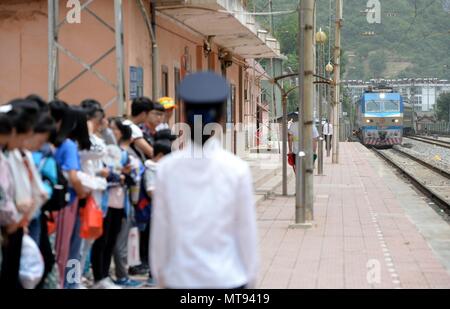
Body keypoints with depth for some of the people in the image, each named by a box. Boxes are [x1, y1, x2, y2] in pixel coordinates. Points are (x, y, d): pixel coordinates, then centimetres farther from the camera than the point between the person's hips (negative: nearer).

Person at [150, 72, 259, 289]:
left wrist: (159, 274, 14)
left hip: (180, 278, 2)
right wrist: (250, 276, 9)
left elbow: (160, 227, 1)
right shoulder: (237, 169, -8)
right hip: (227, 278, -2)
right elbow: (247, 229, -3)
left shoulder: (166, 168, -5)